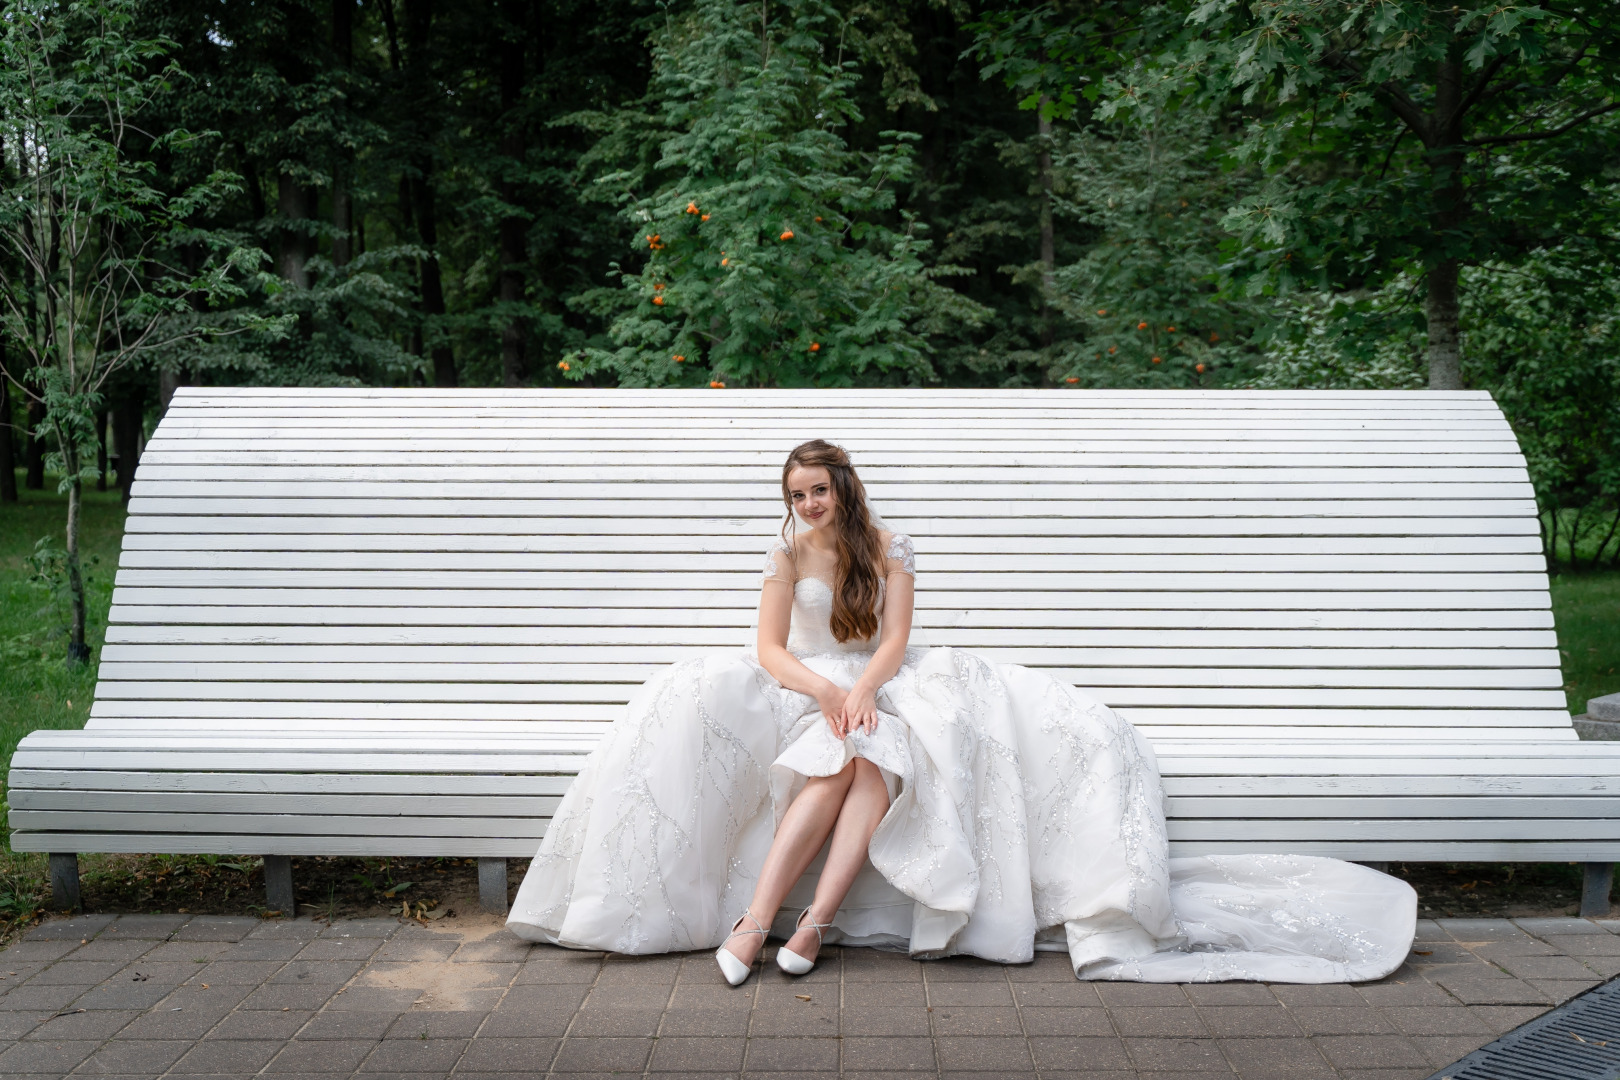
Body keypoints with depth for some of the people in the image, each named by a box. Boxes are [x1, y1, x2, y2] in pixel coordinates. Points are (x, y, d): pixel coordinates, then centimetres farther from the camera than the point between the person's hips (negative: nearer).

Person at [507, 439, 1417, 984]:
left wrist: (862, 691, -27)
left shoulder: (889, 548, 2)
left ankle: (813, 920, -43)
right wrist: (824, 692, -22)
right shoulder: (787, 554, 4)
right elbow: (769, 649, -4)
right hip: (806, 688, 0)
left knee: (877, 755, -35)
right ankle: (753, 916, -40)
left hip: (879, 686, 0)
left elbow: (895, 642, -7)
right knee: (831, 759, -35)